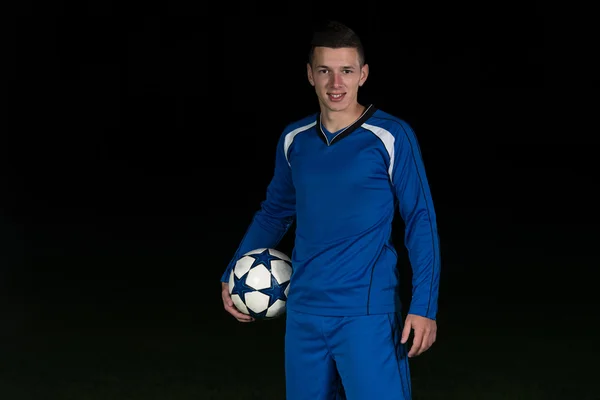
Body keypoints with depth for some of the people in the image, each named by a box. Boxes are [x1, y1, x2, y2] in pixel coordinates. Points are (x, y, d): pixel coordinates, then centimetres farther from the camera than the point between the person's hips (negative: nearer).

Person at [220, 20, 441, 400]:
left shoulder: (391, 137, -7)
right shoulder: (294, 140, 8)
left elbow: (421, 221, -5)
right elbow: (274, 212, 22)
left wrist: (424, 306, -12)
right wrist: (232, 275, 17)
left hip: (368, 313, -5)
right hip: (303, 312, 5)